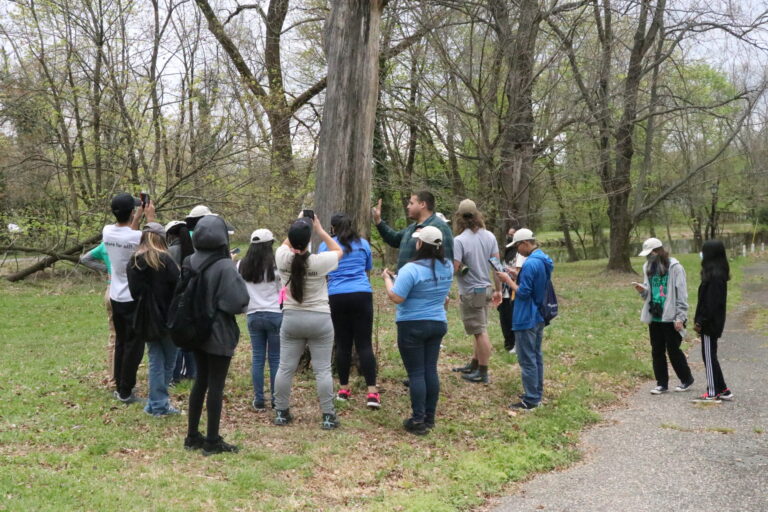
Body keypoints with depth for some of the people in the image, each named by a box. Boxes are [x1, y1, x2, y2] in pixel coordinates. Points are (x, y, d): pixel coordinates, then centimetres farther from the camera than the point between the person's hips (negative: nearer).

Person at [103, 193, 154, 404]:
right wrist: (150, 217, 5)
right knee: (134, 346, 3)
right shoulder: (137, 236, -22)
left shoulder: (107, 232, -4)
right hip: (134, 299, -7)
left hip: (116, 297, 7)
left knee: (120, 343, 18)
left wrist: (138, 219, 21)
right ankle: (125, 392, 7)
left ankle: (119, 386, 27)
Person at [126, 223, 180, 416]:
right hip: (167, 318, -5)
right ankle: (159, 404, 6)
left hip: (145, 319, 5)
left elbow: (134, 291, 11)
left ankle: (156, 403, 12)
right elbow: (177, 287, -13)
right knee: (169, 360, 6)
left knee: (155, 359, 12)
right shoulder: (164, 259, -13)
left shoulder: (133, 262, 6)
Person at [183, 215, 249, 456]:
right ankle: (212, 441, 9)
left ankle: (192, 436, 24)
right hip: (219, 334, -7)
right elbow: (238, 302, -21)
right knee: (216, 385, 2)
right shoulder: (225, 267, -20)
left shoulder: (189, 263, 1)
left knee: (200, 381, 17)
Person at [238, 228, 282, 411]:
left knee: (257, 358, 8)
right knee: (275, 358, 5)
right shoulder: (275, 265, -8)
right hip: (274, 314, -3)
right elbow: (281, 288, -1)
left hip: (253, 316, 3)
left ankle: (259, 400, 10)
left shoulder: (242, 265, 2)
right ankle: (276, 400, 9)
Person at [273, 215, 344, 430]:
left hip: (291, 319, 3)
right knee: (322, 370, 2)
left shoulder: (282, 258, -8)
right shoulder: (319, 262, -16)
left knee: (285, 368, 11)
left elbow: (285, 244, 17)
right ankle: (328, 416, 5)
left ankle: (281, 413, 19)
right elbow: (338, 251, 4)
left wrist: (297, 227, 16)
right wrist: (320, 229, 5)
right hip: (319, 320, -3)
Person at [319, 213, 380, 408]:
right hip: (362, 295, 0)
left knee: (343, 344, 9)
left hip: (337, 297, 0)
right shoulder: (363, 244, 11)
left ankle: (344, 389, 17)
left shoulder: (326, 245, 5)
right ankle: (372, 392, -10)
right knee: (364, 343, -2)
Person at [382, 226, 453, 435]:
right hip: (438, 324, 6)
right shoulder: (448, 267, 3)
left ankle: (418, 421, 1)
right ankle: (430, 418, 18)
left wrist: (387, 278, -3)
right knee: (431, 370, 11)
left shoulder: (411, 269, -19)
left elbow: (396, 298, -20)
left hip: (413, 326, -6)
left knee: (416, 373, -1)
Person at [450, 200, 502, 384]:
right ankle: (474, 365, 31)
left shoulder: (459, 240, -18)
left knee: (480, 332, -1)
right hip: (485, 288, 7)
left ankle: (482, 374, 8)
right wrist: (498, 289, 12)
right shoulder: (489, 236, 2)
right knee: (480, 330, 17)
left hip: (471, 292, -7)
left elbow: (453, 268, -23)